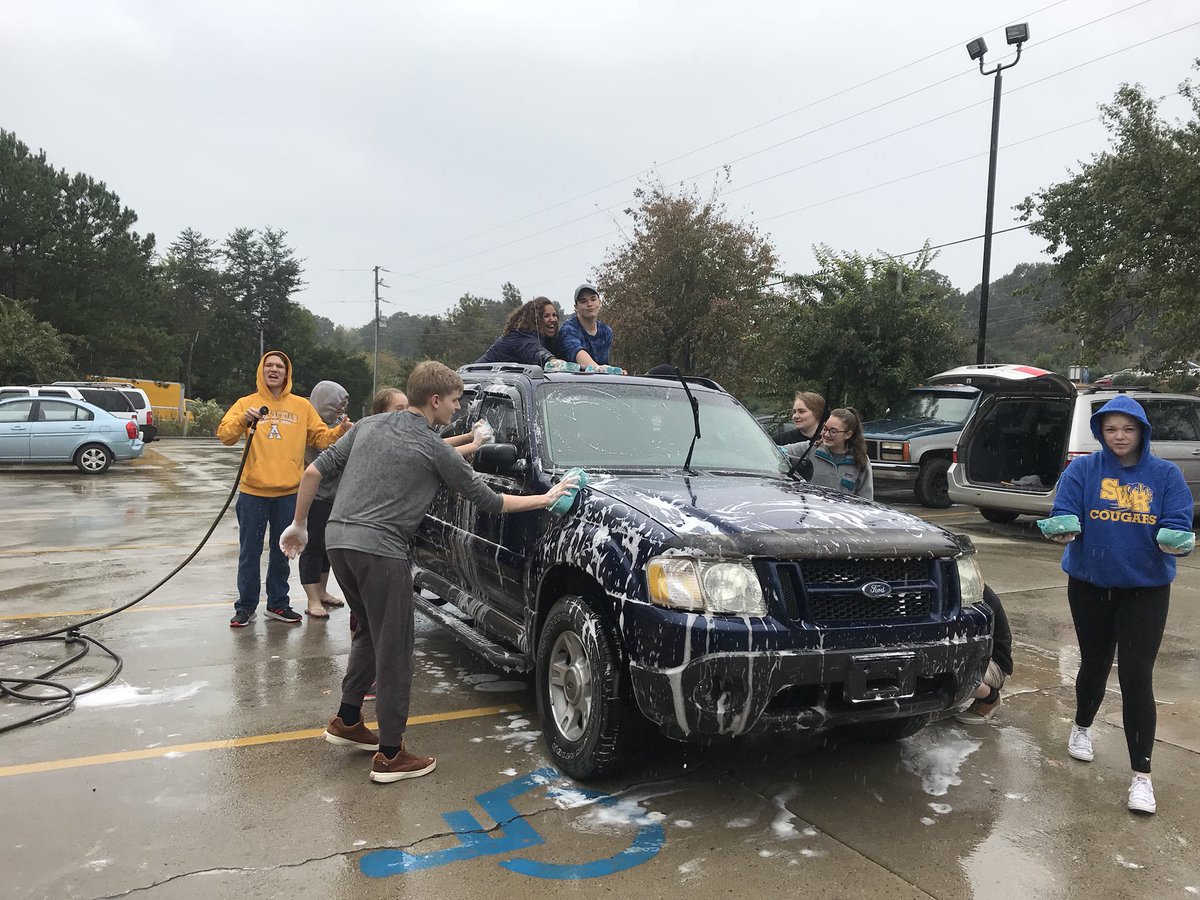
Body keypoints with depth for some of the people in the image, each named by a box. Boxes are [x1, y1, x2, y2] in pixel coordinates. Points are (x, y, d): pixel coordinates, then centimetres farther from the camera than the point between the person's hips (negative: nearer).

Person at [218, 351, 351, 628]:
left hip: (288, 492, 2)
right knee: (250, 552, 5)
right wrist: (243, 420, -28)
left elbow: (320, 436, 4)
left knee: (281, 553, 13)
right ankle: (246, 606, 16)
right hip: (253, 491, -2)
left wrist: (340, 431, -15)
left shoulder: (302, 406, 7)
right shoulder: (246, 403, 2)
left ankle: (278, 604, 24)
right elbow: (224, 435, -9)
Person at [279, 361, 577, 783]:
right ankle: (390, 755, 7)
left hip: (338, 539, 8)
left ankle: (347, 720, 32)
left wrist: (299, 523, 23)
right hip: (379, 548, -8)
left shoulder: (368, 426, 14)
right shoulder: (436, 450, -4)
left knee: (370, 632, 25)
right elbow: (488, 500, 3)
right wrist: (546, 498, 13)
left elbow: (314, 471, 13)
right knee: (394, 651, 1)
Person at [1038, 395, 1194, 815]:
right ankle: (1082, 727, 46)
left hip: (1145, 590, -1)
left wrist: (1173, 539, -31)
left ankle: (1141, 775, 3)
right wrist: (1062, 528, -33)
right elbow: (1065, 516, -10)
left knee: (1136, 677, -7)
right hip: (1090, 586, 1)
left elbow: (1177, 526, -8)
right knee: (1094, 664, 18)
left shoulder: (1165, 475, -4)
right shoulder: (1082, 470, -5)